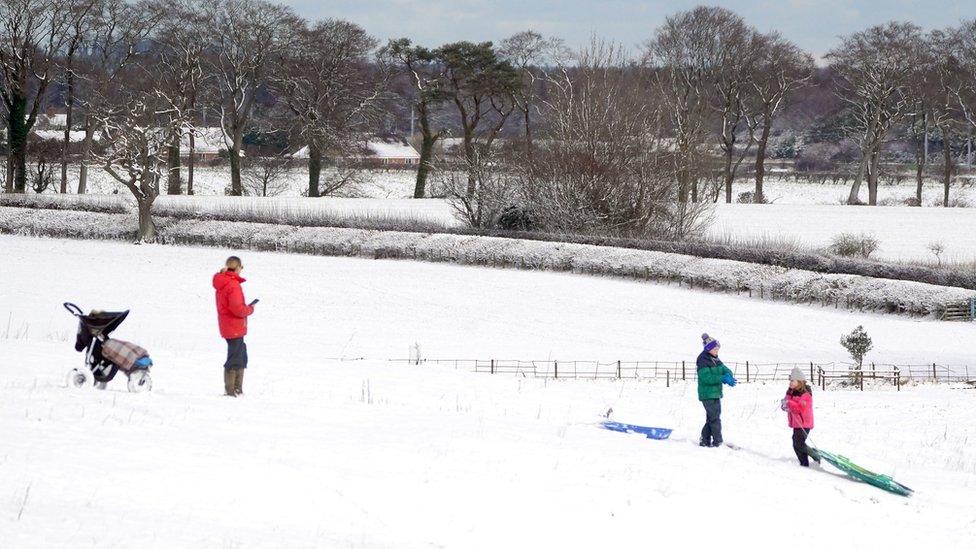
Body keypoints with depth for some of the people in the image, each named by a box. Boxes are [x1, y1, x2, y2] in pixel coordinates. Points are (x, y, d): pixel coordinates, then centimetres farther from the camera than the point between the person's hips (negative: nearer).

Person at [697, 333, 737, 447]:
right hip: (707, 394, -9)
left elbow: (725, 370, 10)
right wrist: (723, 378, -26)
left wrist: (728, 375, -16)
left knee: (711, 418, 13)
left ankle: (705, 441, 21)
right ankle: (717, 442, -6)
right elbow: (707, 378, -23)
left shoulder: (715, 360, 13)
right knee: (715, 418, -9)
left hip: (716, 393, 9)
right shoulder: (703, 361, -14)